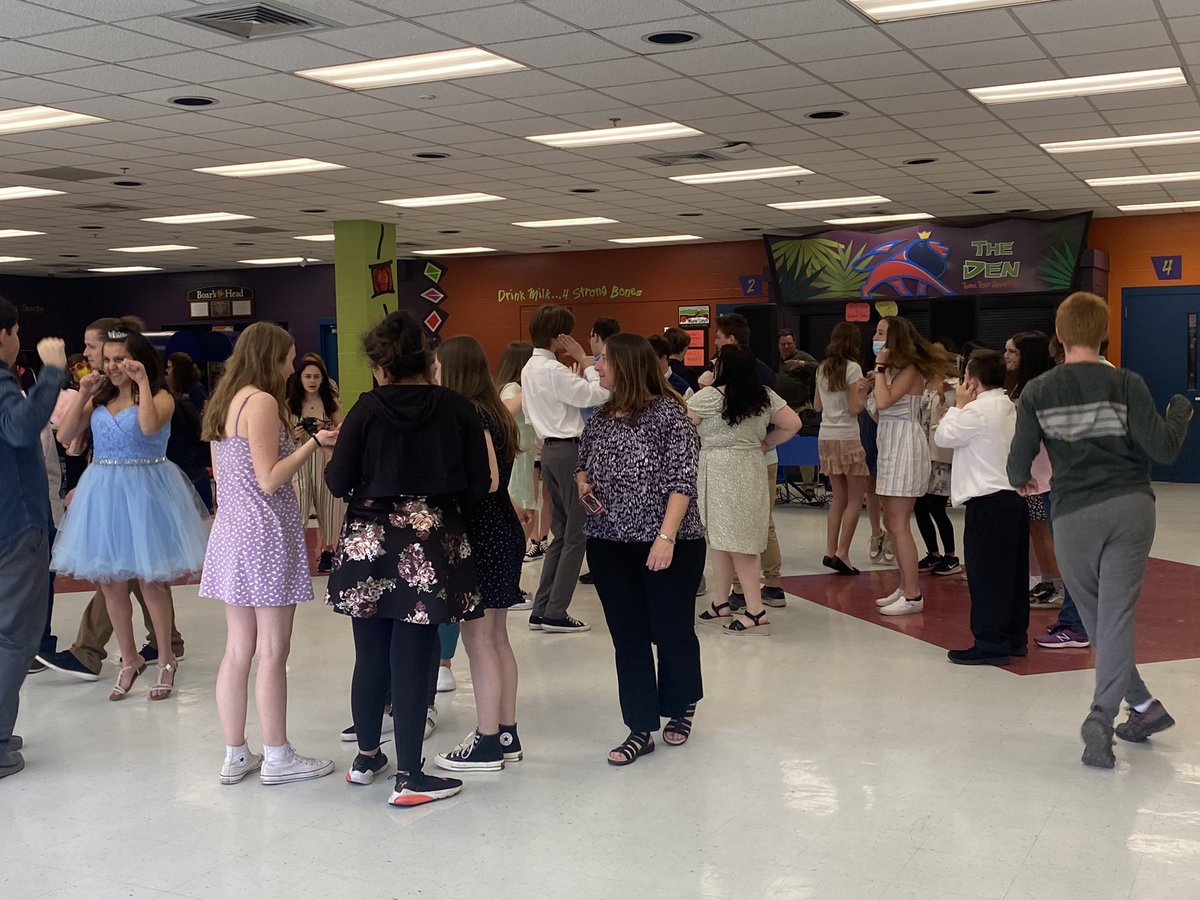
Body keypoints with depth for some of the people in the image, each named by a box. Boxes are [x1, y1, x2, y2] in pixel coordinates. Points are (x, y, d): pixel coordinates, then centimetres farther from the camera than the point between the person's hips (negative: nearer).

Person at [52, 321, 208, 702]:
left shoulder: (160, 397, -6)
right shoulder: (99, 398, 10)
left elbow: (149, 426, -28)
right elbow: (64, 436, 2)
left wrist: (142, 382, -23)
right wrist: (82, 394, -6)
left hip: (145, 492, -6)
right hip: (103, 493, 6)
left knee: (152, 581, 2)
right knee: (110, 582, 11)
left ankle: (164, 661, 18)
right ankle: (129, 660, 26)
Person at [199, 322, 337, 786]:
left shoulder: (223, 403, 14)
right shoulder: (262, 402, -13)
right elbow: (269, 480, -17)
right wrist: (313, 444, -10)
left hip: (231, 533, 9)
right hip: (265, 535, -9)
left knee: (238, 649, 12)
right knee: (272, 651, -1)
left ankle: (235, 756, 18)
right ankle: (277, 758, 8)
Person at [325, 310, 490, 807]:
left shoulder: (367, 409, -6)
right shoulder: (457, 408, -5)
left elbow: (338, 482, -4)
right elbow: (478, 485, -4)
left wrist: (337, 451, 17)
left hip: (369, 543, 1)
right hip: (431, 543, -1)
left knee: (370, 655, 14)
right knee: (413, 659, 2)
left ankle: (367, 756, 31)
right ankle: (409, 777, 7)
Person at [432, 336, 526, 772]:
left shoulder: (470, 416, -14)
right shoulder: (493, 413, 13)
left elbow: (486, 479, -22)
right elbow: (496, 477, 11)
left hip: (482, 537, -10)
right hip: (503, 534, 10)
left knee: (478, 641, -3)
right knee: (496, 639, 15)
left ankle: (486, 745, 4)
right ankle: (506, 735, 22)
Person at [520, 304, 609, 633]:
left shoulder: (529, 369, 13)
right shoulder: (553, 370, -17)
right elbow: (598, 394, -21)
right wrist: (583, 358, -12)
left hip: (550, 448, 10)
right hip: (569, 450, -10)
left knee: (561, 532, 15)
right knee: (576, 534, -3)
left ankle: (541, 610, 15)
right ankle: (555, 613, -1)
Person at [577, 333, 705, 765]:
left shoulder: (669, 414, -10)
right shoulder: (601, 419, 9)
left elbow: (682, 482, -14)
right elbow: (583, 464, 25)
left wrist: (666, 538, -21)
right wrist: (583, 484, 1)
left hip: (668, 546, -5)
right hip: (609, 546, 6)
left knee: (671, 631, 6)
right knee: (627, 637, 7)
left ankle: (681, 709, 32)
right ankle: (641, 729, 15)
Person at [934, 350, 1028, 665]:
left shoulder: (976, 411, -14)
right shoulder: (1011, 408, 13)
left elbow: (942, 436, -4)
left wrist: (959, 405, 6)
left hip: (988, 502, -9)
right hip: (1015, 496, 9)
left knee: (986, 574, -4)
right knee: (1013, 571, 14)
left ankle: (990, 644, 0)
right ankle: (1015, 636, 22)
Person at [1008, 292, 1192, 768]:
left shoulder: (1038, 392, -1)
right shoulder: (1125, 384, -5)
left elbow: (1019, 464, 1)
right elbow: (1163, 448, -7)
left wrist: (1021, 481, 24)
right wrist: (1181, 410, 12)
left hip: (1073, 515, 0)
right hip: (1130, 507, 0)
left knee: (1094, 617, 16)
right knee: (1117, 613, -3)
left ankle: (1143, 706, 22)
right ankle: (1102, 715, -17)